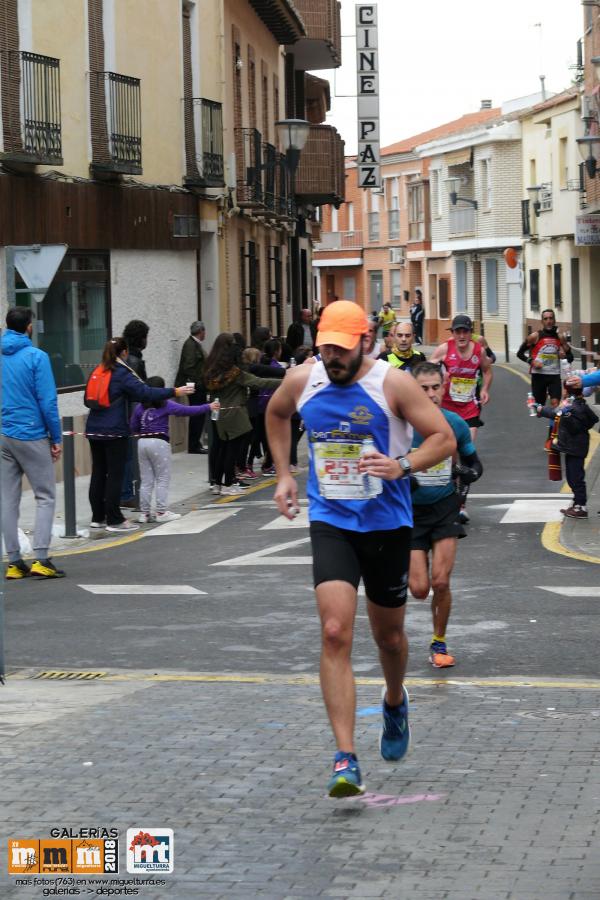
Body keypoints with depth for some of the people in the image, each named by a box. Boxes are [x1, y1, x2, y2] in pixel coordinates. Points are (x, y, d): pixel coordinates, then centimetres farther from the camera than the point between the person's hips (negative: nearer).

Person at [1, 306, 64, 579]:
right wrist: (56, 438, -4)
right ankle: (40, 558, -8)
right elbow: (47, 401, -12)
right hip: (31, 436, -5)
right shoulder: (36, 357, -10)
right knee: (45, 497, 2)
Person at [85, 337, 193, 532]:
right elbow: (144, 392, -19)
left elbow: (87, 400, 17)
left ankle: (98, 517, 16)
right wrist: (174, 392, -17)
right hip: (114, 432, -7)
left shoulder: (97, 372, 10)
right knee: (115, 474, -2)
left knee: (98, 473, 12)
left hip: (94, 430, 7)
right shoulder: (122, 374, -10)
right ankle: (114, 520, -2)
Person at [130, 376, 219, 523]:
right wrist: (208, 407, 1)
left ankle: (144, 513, 11)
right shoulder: (166, 405, -5)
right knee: (163, 479, 4)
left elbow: (133, 427, 9)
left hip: (142, 442, 5)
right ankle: (162, 512, 3)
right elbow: (187, 410, -6)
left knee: (146, 481, 10)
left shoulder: (140, 407, 6)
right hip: (159, 442, -5)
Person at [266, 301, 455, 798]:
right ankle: (346, 760, -19)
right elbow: (275, 414, 22)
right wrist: (284, 474, 16)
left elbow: (444, 437, -10)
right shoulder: (301, 380, -1)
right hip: (330, 523, 1)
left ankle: (395, 702, 51)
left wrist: (403, 465, -28)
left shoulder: (393, 384, -11)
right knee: (336, 634, -16)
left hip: (387, 524, -1)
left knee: (389, 634, 15)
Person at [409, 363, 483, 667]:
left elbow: (474, 462, 10)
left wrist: (470, 472, -13)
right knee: (419, 589, -5)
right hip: (411, 510, -1)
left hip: (445, 506, 1)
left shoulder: (455, 424, -4)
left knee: (440, 583, -9)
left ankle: (439, 643, 13)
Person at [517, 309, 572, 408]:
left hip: (554, 374, 2)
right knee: (539, 405, 6)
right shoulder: (535, 336, -5)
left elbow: (570, 358, 12)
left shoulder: (560, 337, 4)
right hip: (538, 374, -2)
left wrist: (564, 356, -11)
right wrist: (531, 362, -15)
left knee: (555, 403, -13)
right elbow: (520, 353, 0)